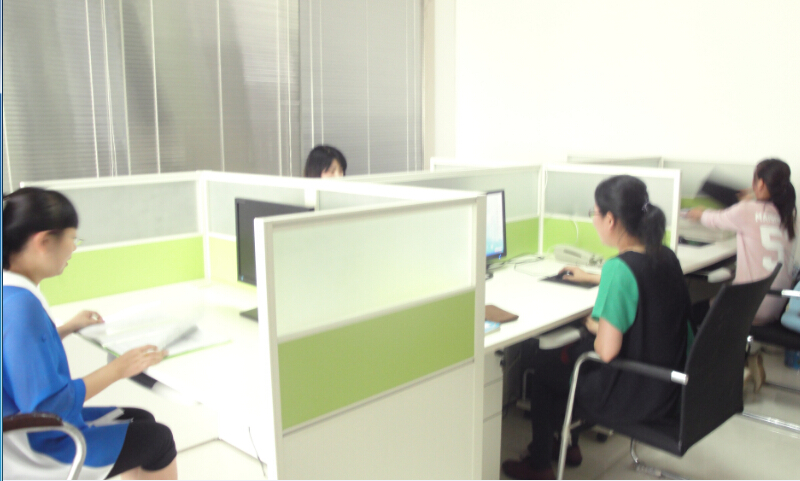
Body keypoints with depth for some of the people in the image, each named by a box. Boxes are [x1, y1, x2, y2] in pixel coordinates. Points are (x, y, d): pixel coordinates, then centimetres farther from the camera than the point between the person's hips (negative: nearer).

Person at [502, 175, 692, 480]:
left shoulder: (620, 268, -28)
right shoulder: (665, 255, -1)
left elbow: (607, 350, -29)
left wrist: (594, 326, -8)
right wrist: (591, 278, 31)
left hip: (634, 395, -8)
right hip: (668, 384, 8)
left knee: (544, 367, 14)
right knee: (570, 353, 26)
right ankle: (569, 444, 41)